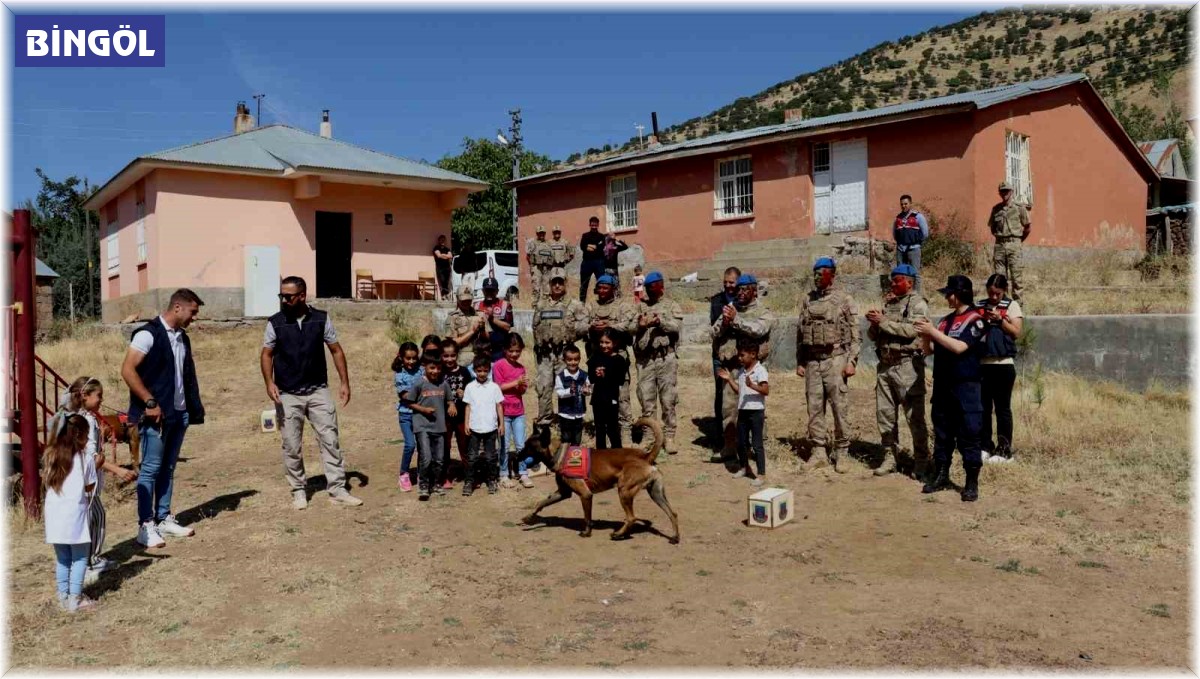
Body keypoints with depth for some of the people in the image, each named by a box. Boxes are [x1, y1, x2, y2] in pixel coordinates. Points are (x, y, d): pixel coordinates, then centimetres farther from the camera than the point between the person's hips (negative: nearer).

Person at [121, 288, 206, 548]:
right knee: (150, 468, -2)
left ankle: (164, 519, 21)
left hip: (179, 413, 8)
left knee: (167, 468, 13)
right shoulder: (148, 334, -11)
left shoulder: (182, 337, 13)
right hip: (155, 415, -8)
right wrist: (150, 403, -18)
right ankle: (145, 527, 4)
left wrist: (194, 407, 10)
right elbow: (127, 371, -17)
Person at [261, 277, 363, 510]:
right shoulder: (275, 323, -2)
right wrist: (269, 382, -12)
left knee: (330, 439, 0)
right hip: (288, 395, 0)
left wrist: (345, 382, -3)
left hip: (318, 391, 0)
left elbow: (336, 351, 4)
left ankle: (337, 490, 6)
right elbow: (266, 355, 4)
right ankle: (299, 491, 19)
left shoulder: (321, 319, -1)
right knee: (291, 446, 5)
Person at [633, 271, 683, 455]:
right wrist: (639, 325, -18)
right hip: (645, 359, 2)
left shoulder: (671, 305, 9)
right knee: (646, 400, 5)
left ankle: (669, 437, 9)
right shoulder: (640, 306, 14)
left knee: (668, 400, 1)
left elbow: (677, 326, -7)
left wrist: (660, 321, -20)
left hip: (666, 357, -2)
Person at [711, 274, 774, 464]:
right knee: (728, 407, 7)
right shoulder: (730, 308, 16)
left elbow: (758, 330, -19)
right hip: (730, 366, 4)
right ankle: (729, 446, 15)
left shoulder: (764, 313, 3)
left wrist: (736, 319, -24)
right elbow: (714, 332, 9)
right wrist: (724, 323, -11)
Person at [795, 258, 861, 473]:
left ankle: (841, 452, 7)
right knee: (814, 407, 6)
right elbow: (800, 333, 15)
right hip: (812, 361, 4)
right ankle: (818, 450, 15)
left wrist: (852, 361, -11)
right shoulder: (807, 300, 12)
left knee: (839, 407, -2)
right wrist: (799, 362, 11)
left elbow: (855, 334, -3)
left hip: (835, 359, -4)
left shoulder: (844, 299, -1)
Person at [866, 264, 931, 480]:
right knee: (884, 413, 8)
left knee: (914, 415, -4)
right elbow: (872, 336, 17)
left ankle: (922, 461, 4)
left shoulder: (919, 304, -2)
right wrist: (874, 324, -4)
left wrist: (883, 321, -14)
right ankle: (890, 457, 18)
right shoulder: (887, 303, 17)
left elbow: (911, 330, -18)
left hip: (907, 365, -7)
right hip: (885, 365, 7)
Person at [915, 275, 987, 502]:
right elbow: (929, 350, 14)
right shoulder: (945, 320, 14)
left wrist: (933, 331, -17)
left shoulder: (976, 319, -6)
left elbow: (959, 347, -19)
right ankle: (941, 475, 20)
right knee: (942, 432, 11)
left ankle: (972, 482, 3)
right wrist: (925, 335, -5)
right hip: (942, 385, 7)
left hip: (965, 386, -7)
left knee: (968, 435, -3)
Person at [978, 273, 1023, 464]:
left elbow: (1016, 332, -3)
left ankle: (1004, 449, 8)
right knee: (983, 407, 6)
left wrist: (1001, 320, -15)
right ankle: (985, 447, 15)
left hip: (1003, 364, -3)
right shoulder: (980, 306, 10)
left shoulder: (1012, 306, 3)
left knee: (1002, 407, 2)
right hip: (981, 363, 3)